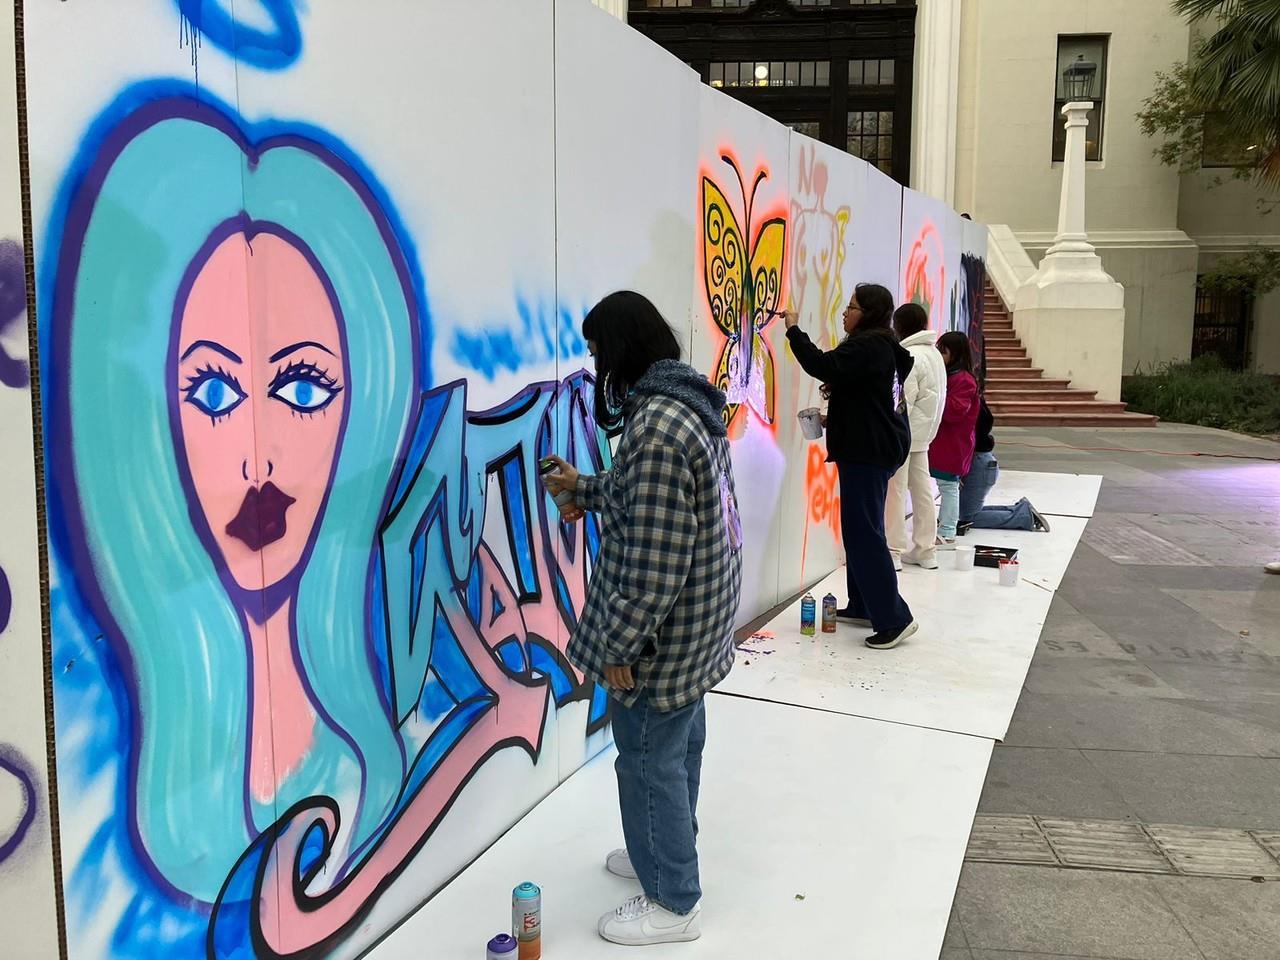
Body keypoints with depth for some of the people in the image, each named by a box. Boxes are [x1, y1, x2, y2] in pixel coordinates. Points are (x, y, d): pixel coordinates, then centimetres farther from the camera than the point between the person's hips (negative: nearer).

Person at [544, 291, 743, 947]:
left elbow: (653, 558, -28)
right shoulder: (691, 399, 4)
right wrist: (586, 488, 22)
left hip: (665, 630, -10)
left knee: (648, 758, 6)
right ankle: (667, 853, 44)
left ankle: (672, 904, 23)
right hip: (702, 618, 10)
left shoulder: (654, 425, -28)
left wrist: (620, 646, -20)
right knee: (679, 744, 24)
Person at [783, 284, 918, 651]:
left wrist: (794, 329, -19)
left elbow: (823, 367, -28)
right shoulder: (881, 347, 17)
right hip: (874, 449, 11)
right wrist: (835, 417, 14)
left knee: (863, 533, -10)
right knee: (861, 529, 16)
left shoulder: (868, 347, -16)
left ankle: (894, 618, -8)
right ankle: (863, 606, 24)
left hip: (868, 453, -11)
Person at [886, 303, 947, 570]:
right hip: (924, 433, 9)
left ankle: (893, 551, -1)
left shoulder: (909, 356, -15)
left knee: (895, 491, -4)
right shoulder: (933, 353, 14)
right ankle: (925, 550, 17)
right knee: (922, 490, 11)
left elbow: (902, 401, -20)